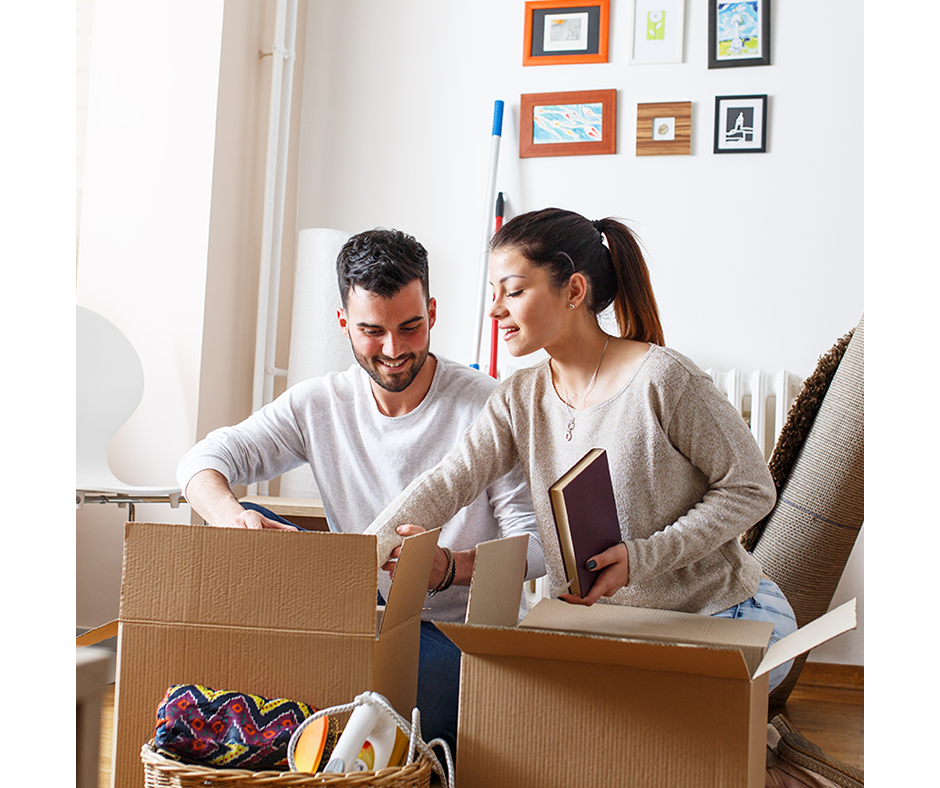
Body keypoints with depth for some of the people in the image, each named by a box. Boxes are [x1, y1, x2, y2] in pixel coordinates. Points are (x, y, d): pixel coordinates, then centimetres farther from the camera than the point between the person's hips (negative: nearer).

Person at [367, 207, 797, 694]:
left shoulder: (662, 379, -16)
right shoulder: (519, 400, 3)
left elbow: (751, 489, -12)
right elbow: (448, 481, -8)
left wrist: (641, 557, -22)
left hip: (725, 615, -5)